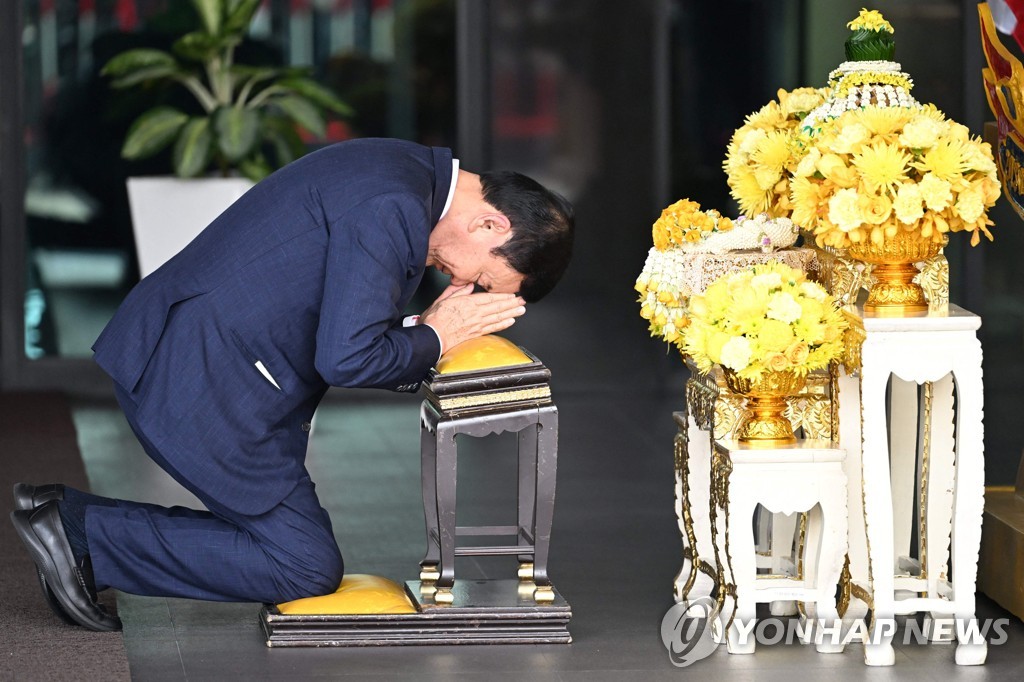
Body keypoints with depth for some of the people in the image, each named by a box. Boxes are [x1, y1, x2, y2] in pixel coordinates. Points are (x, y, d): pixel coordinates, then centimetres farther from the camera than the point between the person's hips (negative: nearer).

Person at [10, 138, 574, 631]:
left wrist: (421, 333, 2)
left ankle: (72, 517, 12)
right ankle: (82, 533, -3)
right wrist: (434, 338, -9)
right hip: (201, 383, -10)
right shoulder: (393, 209, -21)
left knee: (281, 532, 14)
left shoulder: (401, 173, 12)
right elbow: (345, 359, -25)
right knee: (307, 567, -3)